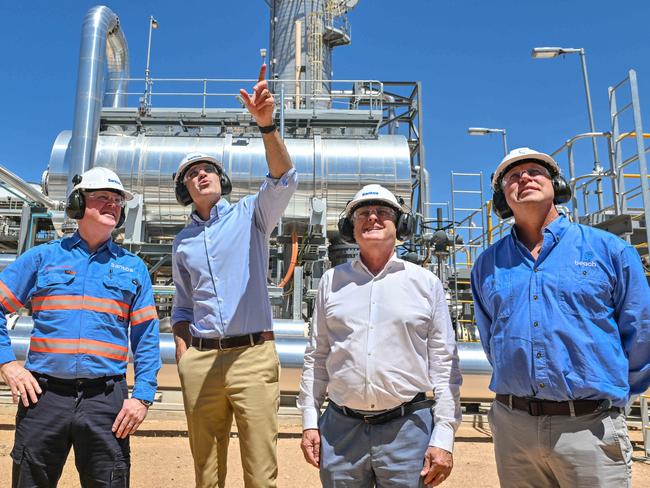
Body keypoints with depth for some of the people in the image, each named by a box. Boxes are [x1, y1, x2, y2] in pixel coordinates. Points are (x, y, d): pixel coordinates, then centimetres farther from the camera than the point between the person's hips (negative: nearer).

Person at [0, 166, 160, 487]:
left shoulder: (133, 267, 10)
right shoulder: (42, 257, 9)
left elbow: (147, 337, 6)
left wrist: (142, 396, -3)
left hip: (106, 400, 0)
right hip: (43, 395, 0)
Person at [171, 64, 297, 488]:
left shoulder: (250, 214, 6)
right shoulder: (183, 242, 17)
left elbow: (283, 180, -13)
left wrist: (267, 124, -27)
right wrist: (183, 352, 7)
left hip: (253, 353, -3)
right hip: (200, 359, 4)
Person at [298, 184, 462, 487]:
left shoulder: (426, 283, 1)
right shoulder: (332, 280, 7)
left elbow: (445, 364, 0)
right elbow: (316, 357, 10)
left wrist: (444, 436, -5)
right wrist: (309, 421, 6)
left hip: (408, 428, -1)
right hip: (340, 427, 2)